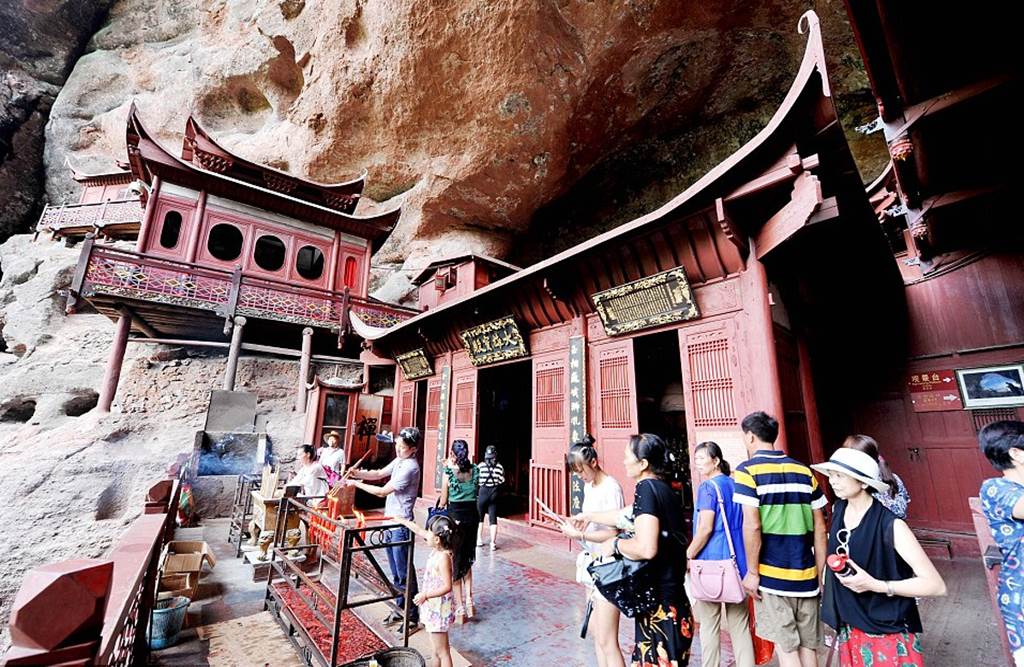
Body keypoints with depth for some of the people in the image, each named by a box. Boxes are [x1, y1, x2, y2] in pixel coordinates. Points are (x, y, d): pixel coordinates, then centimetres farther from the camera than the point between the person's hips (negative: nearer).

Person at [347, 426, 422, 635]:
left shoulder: (410, 467, -24)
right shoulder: (399, 460, 5)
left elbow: (382, 491, -19)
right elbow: (379, 474, 12)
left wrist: (356, 483, -11)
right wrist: (357, 473, -5)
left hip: (402, 526, -9)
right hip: (391, 524, 9)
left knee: (405, 574, 2)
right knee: (395, 573, 20)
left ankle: (412, 618, 15)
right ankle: (400, 609, 35)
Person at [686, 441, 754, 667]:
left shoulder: (707, 487, -13)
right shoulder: (735, 485, 8)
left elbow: (705, 528, -18)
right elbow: (743, 524, 15)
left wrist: (688, 556, -8)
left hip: (711, 562, -7)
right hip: (736, 561, 7)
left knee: (709, 623, 6)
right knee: (739, 622, 13)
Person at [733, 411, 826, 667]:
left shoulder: (748, 470, -11)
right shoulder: (804, 471, 4)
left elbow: (752, 526, -16)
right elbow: (820, 528, 6)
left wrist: (752, 572, -6)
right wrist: (820, 573, 15)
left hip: (771, 574, -5)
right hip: (805, 573, 5)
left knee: (786, 646, 7)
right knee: (808, 645, 17)